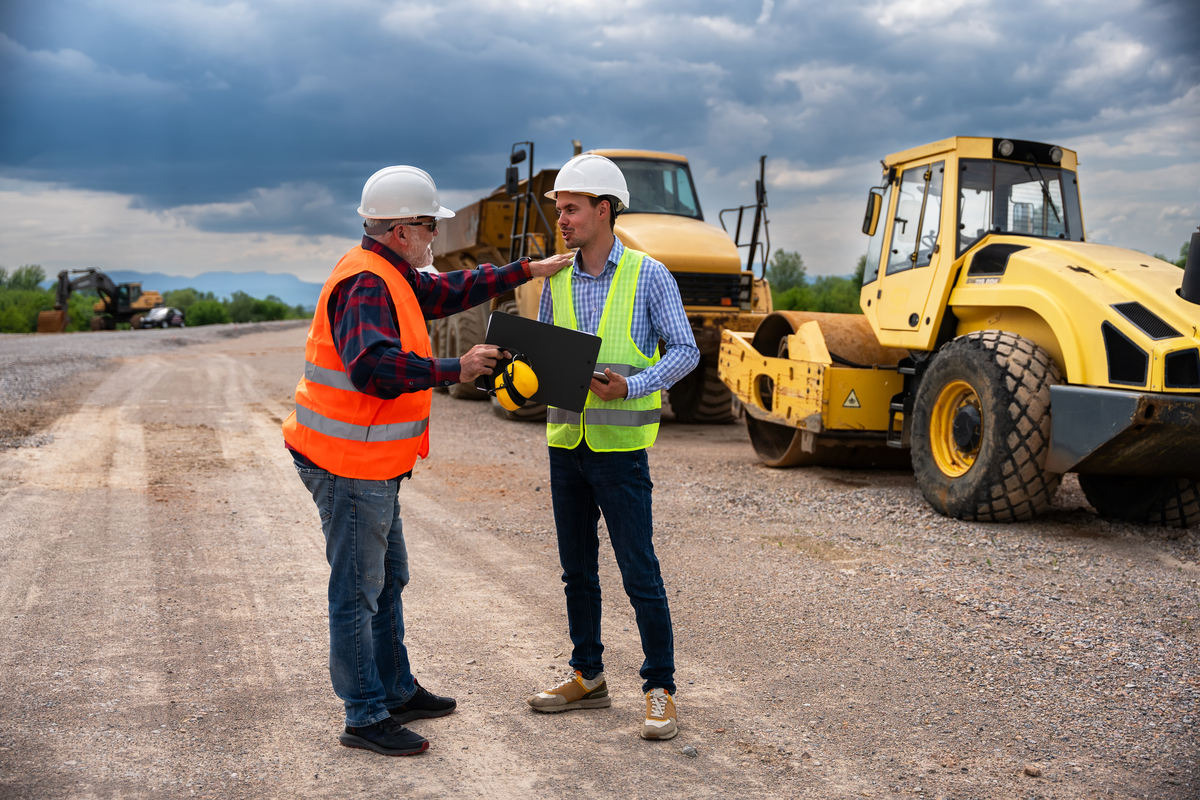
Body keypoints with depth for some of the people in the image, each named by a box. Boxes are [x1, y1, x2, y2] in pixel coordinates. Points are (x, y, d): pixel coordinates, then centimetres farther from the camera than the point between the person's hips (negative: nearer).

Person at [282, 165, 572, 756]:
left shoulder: (390, 276, 13)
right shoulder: (365, 284, -20)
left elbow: (449, 291, 24)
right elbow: (374, 366, -34)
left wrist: (529, 270, 23)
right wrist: (454, 370, -27)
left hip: (370, 464, 11)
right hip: (348, 464, -11)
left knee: (388, 579, 20)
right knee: (357, 592, 0)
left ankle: (396, 692, 35)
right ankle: (364, 719, 12)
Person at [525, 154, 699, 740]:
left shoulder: (648, 275, -6)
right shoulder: (557, 280, 8)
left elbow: (685, 351, -7)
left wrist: (629, 387, -22)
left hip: (620, 446, -5)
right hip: (565, 442, 6)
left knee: (639, 574, -3)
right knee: (577, 569, 14)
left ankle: (659, 690, 11)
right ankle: (587, 676, 27)